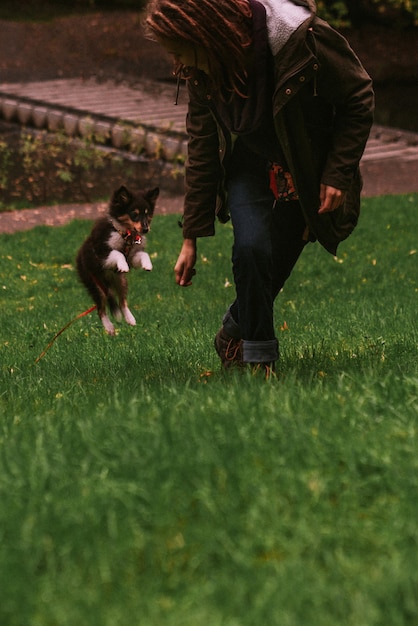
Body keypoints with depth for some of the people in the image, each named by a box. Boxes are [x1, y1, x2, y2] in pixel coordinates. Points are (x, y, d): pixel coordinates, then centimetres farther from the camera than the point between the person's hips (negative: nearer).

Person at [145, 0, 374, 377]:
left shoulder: (304, 39, -31)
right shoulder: (202, 72, -15)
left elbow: (358, 97, -16)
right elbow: (202, 149, -4)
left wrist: (338, 173, -20)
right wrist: (191, 238, -3)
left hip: (308, 172, -2)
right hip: (250, 170, 2)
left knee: (275, 265, 0)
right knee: (251, 248, -22)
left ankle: (236, 332, 29)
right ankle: (258, 358, -4)